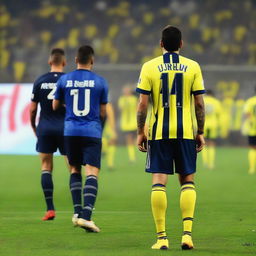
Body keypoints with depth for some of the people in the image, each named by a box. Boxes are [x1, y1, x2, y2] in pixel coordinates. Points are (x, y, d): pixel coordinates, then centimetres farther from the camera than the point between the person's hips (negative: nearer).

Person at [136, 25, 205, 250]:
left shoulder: (149, 67, -1)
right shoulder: (192, 67, 1)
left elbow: (142, 104, -4)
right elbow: (200, 104, 0)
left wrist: (140, 132, 4)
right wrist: (200, 133, 9)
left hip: (159, 132, -1)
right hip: (186, 131, 1)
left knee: (159, 181, 1)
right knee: (187, 180, 10)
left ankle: (162, 237, -3)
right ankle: (187, 233, -2)